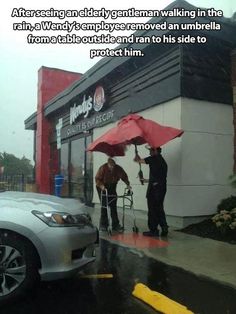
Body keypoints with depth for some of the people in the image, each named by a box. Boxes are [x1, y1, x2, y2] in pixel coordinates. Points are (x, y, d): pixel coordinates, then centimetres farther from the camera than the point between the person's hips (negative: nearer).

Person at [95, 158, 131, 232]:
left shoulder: (118, 168, -12)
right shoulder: (103, 168, -21)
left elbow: (124, 176, 2)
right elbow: (97, 179, -17)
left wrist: (127, 184, -8)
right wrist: (101, 186, -31)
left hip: (112, 188, 4)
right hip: (102, 188, -4)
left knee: (113, 206, 3)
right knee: (104, 206, -6)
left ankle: (115, 225, 10)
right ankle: (103, 225, 4)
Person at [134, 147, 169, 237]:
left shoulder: (154, 158, -6)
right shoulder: (163, 161, 19)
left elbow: (138, 160, -3)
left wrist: (137, 156, 19)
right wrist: (147, 180, 34)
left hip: (154, 188, -8)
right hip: (162, 188, 8)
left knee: (152, 210, -1)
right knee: (159, 209, 15)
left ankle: (153, 230, 4)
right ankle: (164, 229, 15)